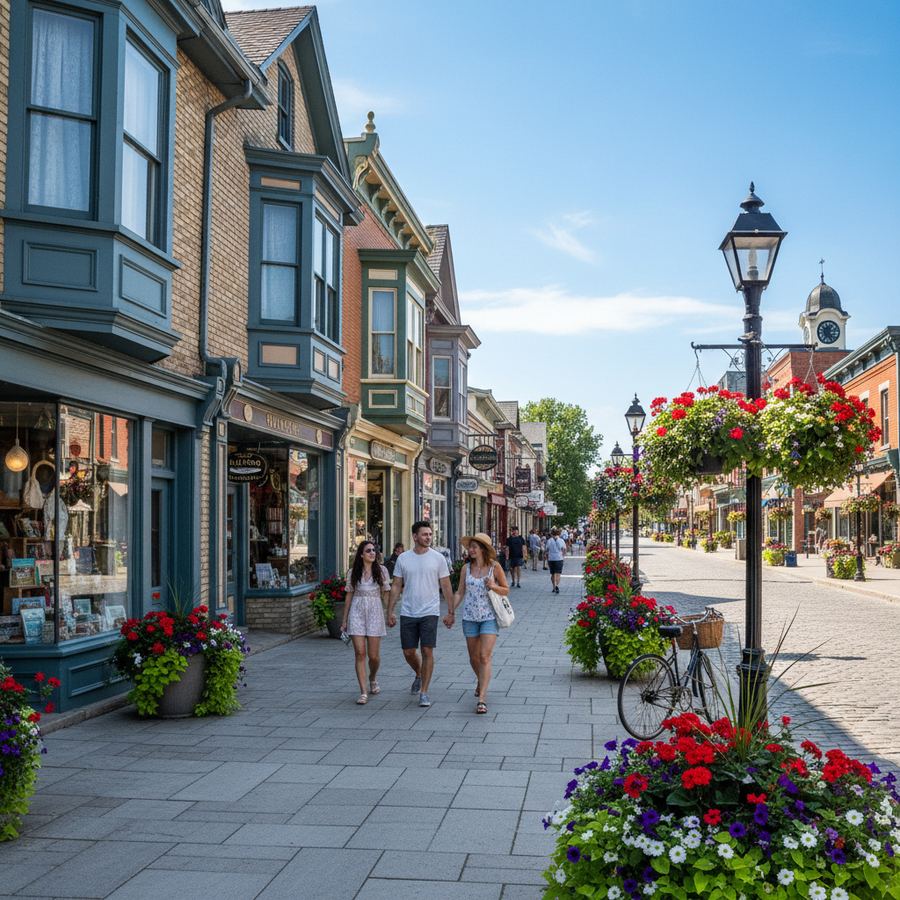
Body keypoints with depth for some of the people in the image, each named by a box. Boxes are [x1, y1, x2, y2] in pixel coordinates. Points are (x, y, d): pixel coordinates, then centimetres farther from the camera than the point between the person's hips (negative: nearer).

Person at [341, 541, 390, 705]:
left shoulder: (381, 570, 4)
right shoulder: (354, 572, 6)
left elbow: (385, 595, 9)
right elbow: (349, 595, 10)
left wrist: (389, 614, 0)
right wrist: (344, 620, 10)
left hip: (375, 612, 0)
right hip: (357, 613, 0)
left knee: (374, 655, 1)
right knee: (360, 653, -6)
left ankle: (372, 679, 33)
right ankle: (363, 692, -2)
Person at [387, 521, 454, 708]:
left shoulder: (438, 558, -1)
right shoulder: (403, 558, 3)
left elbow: (446, 587, 2)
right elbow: (396, 587, 7)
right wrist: (390, 612, 4)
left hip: (429, 613, -2)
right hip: (407, 613, 2)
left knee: (427, 651, -6)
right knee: (408, 652, 7)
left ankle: (424, 692, 4)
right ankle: (419, 675, 37)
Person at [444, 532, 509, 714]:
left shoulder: (494, 567, -4)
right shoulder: (466, 568, 3)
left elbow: (506, 590, 3)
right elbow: (460, 593, 9)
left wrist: (493, 586, -16)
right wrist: (451, 612, 4)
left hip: (489, 617, -3)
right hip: (470, 617, 3)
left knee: (485, 657, -12)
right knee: (474, 657, 12)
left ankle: (482, 698, -13)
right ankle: (481, 681, 41)